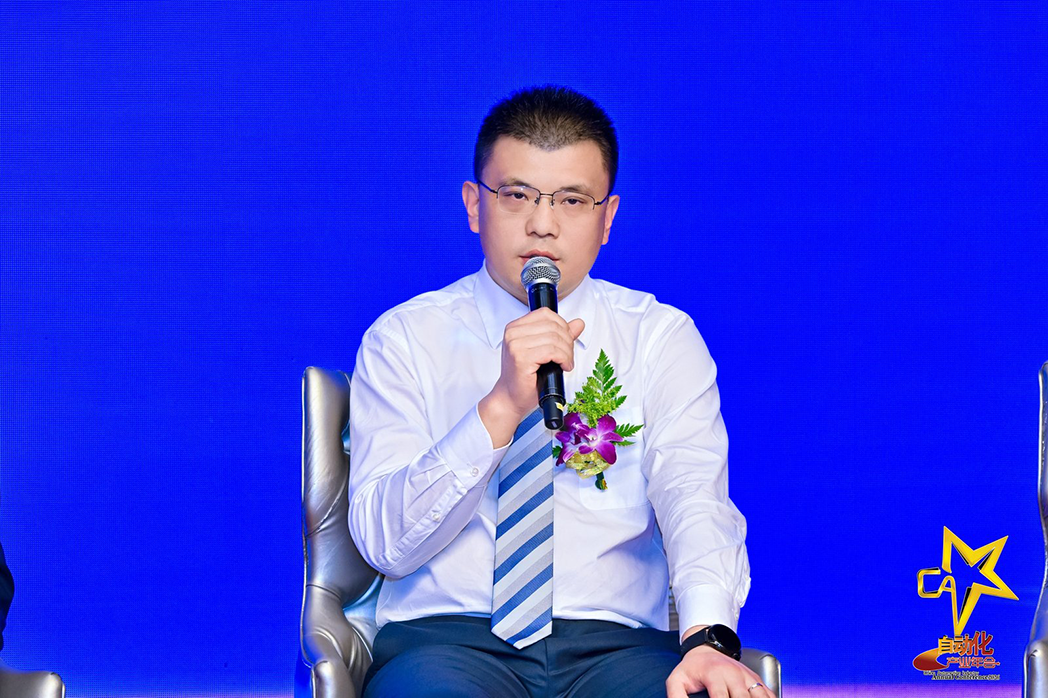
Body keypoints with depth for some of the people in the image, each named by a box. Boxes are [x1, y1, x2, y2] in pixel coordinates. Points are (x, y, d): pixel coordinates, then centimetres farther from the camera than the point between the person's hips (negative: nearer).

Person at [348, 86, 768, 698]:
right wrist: (502, 407, -19)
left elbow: (697, 505, -6)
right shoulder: (404, 339, 7)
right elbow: (384, 540, -5)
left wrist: (708, 636, -27)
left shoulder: (663, 338, 10)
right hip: (444, 639, -1)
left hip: (617, 643, 1)